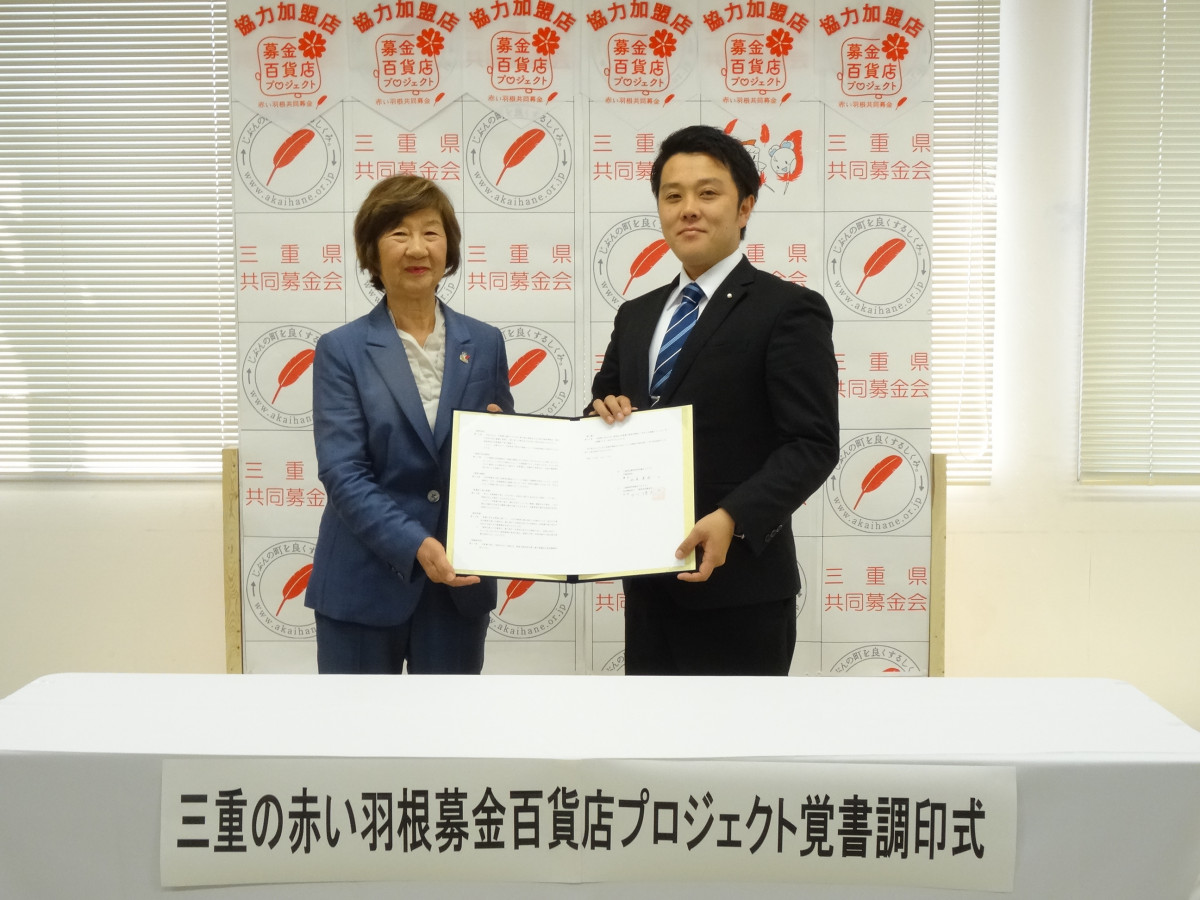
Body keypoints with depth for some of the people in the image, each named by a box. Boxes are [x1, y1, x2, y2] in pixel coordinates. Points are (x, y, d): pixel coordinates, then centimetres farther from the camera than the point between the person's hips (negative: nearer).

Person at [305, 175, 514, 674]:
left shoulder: (484, 343, 5)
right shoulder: (342, 350, -3)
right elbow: (341, 472, -11)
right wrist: (414, 545, -23)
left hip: (459, 582, 3)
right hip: (364, 583, -2)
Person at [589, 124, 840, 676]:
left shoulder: (788, 309, -7)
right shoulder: (636, 316, 14)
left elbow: (813, 444, -14)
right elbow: (609, 409, 21)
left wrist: (733, 519, -27)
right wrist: (604, 415, -3)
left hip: (737, 588, -6)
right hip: (649, 585, 6)